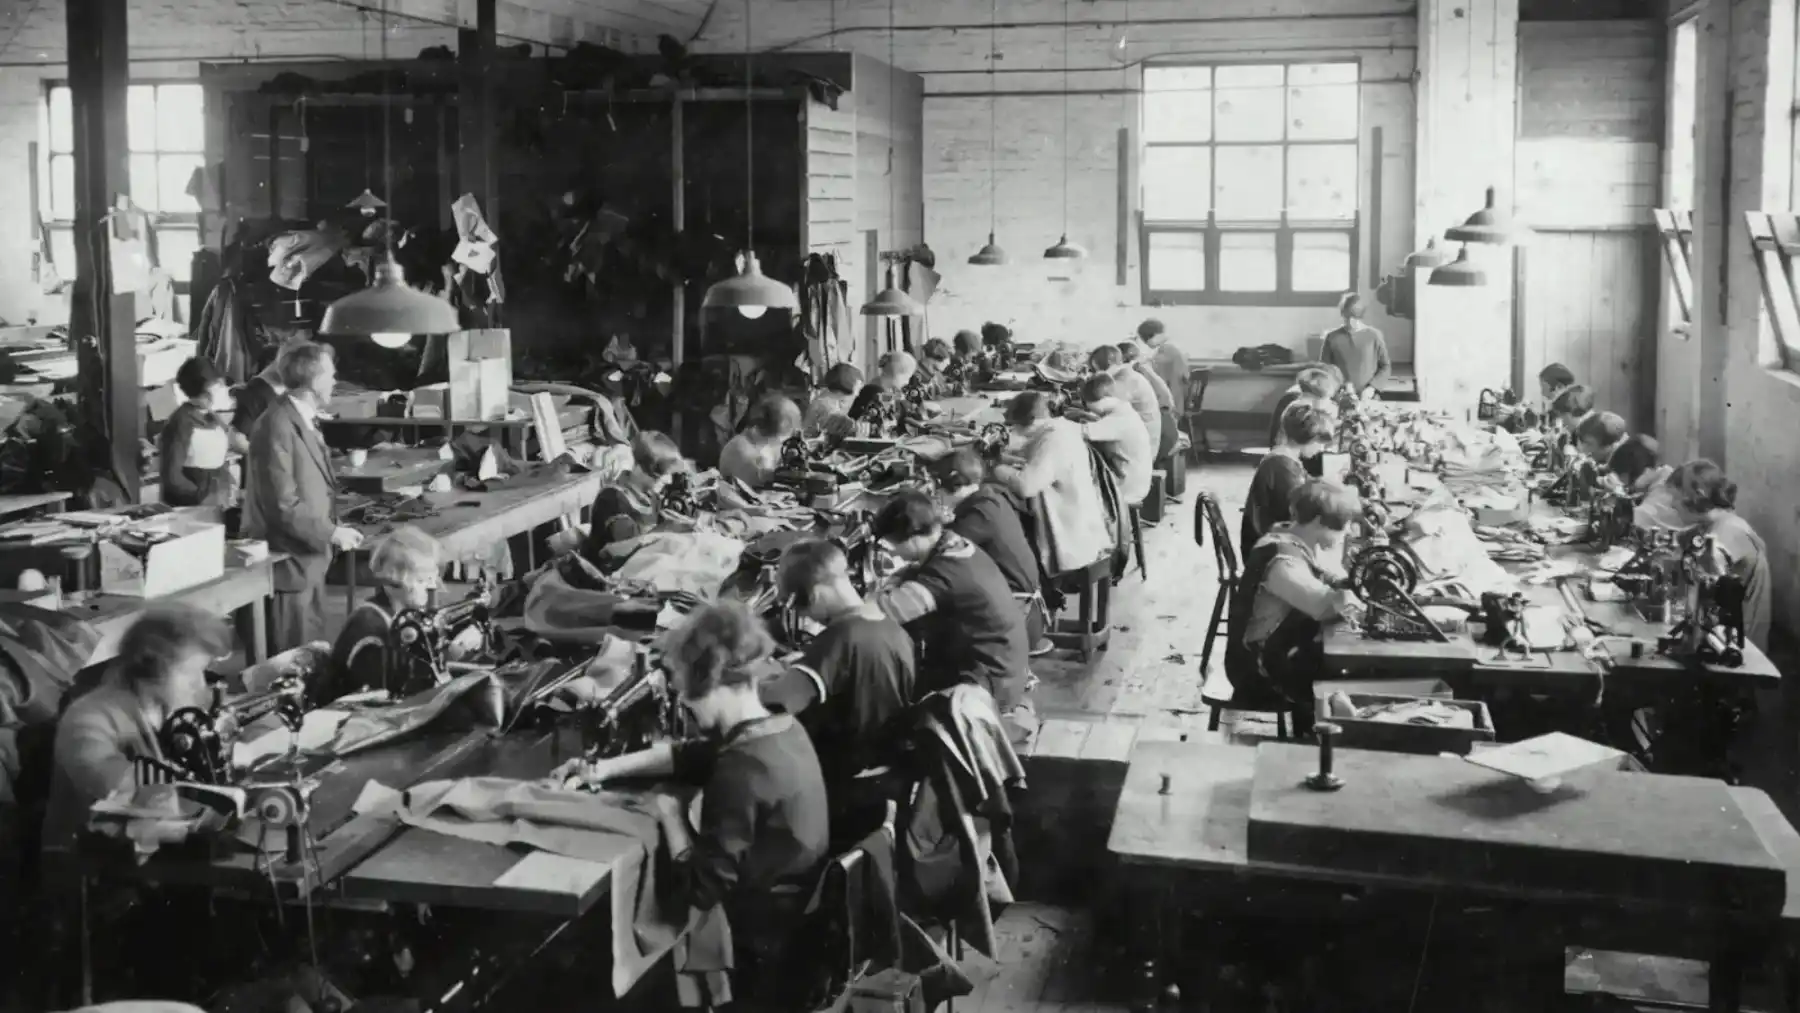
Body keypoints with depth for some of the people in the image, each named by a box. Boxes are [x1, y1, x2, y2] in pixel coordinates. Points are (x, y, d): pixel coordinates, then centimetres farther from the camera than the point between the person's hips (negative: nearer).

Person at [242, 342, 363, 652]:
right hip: (288, 563, -10)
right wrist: (332, 533, -17)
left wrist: (334, 527, 6)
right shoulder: (278, 426, -20)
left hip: (309, 558, 10)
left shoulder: (305, 419, 12)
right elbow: (284, 505, -23)